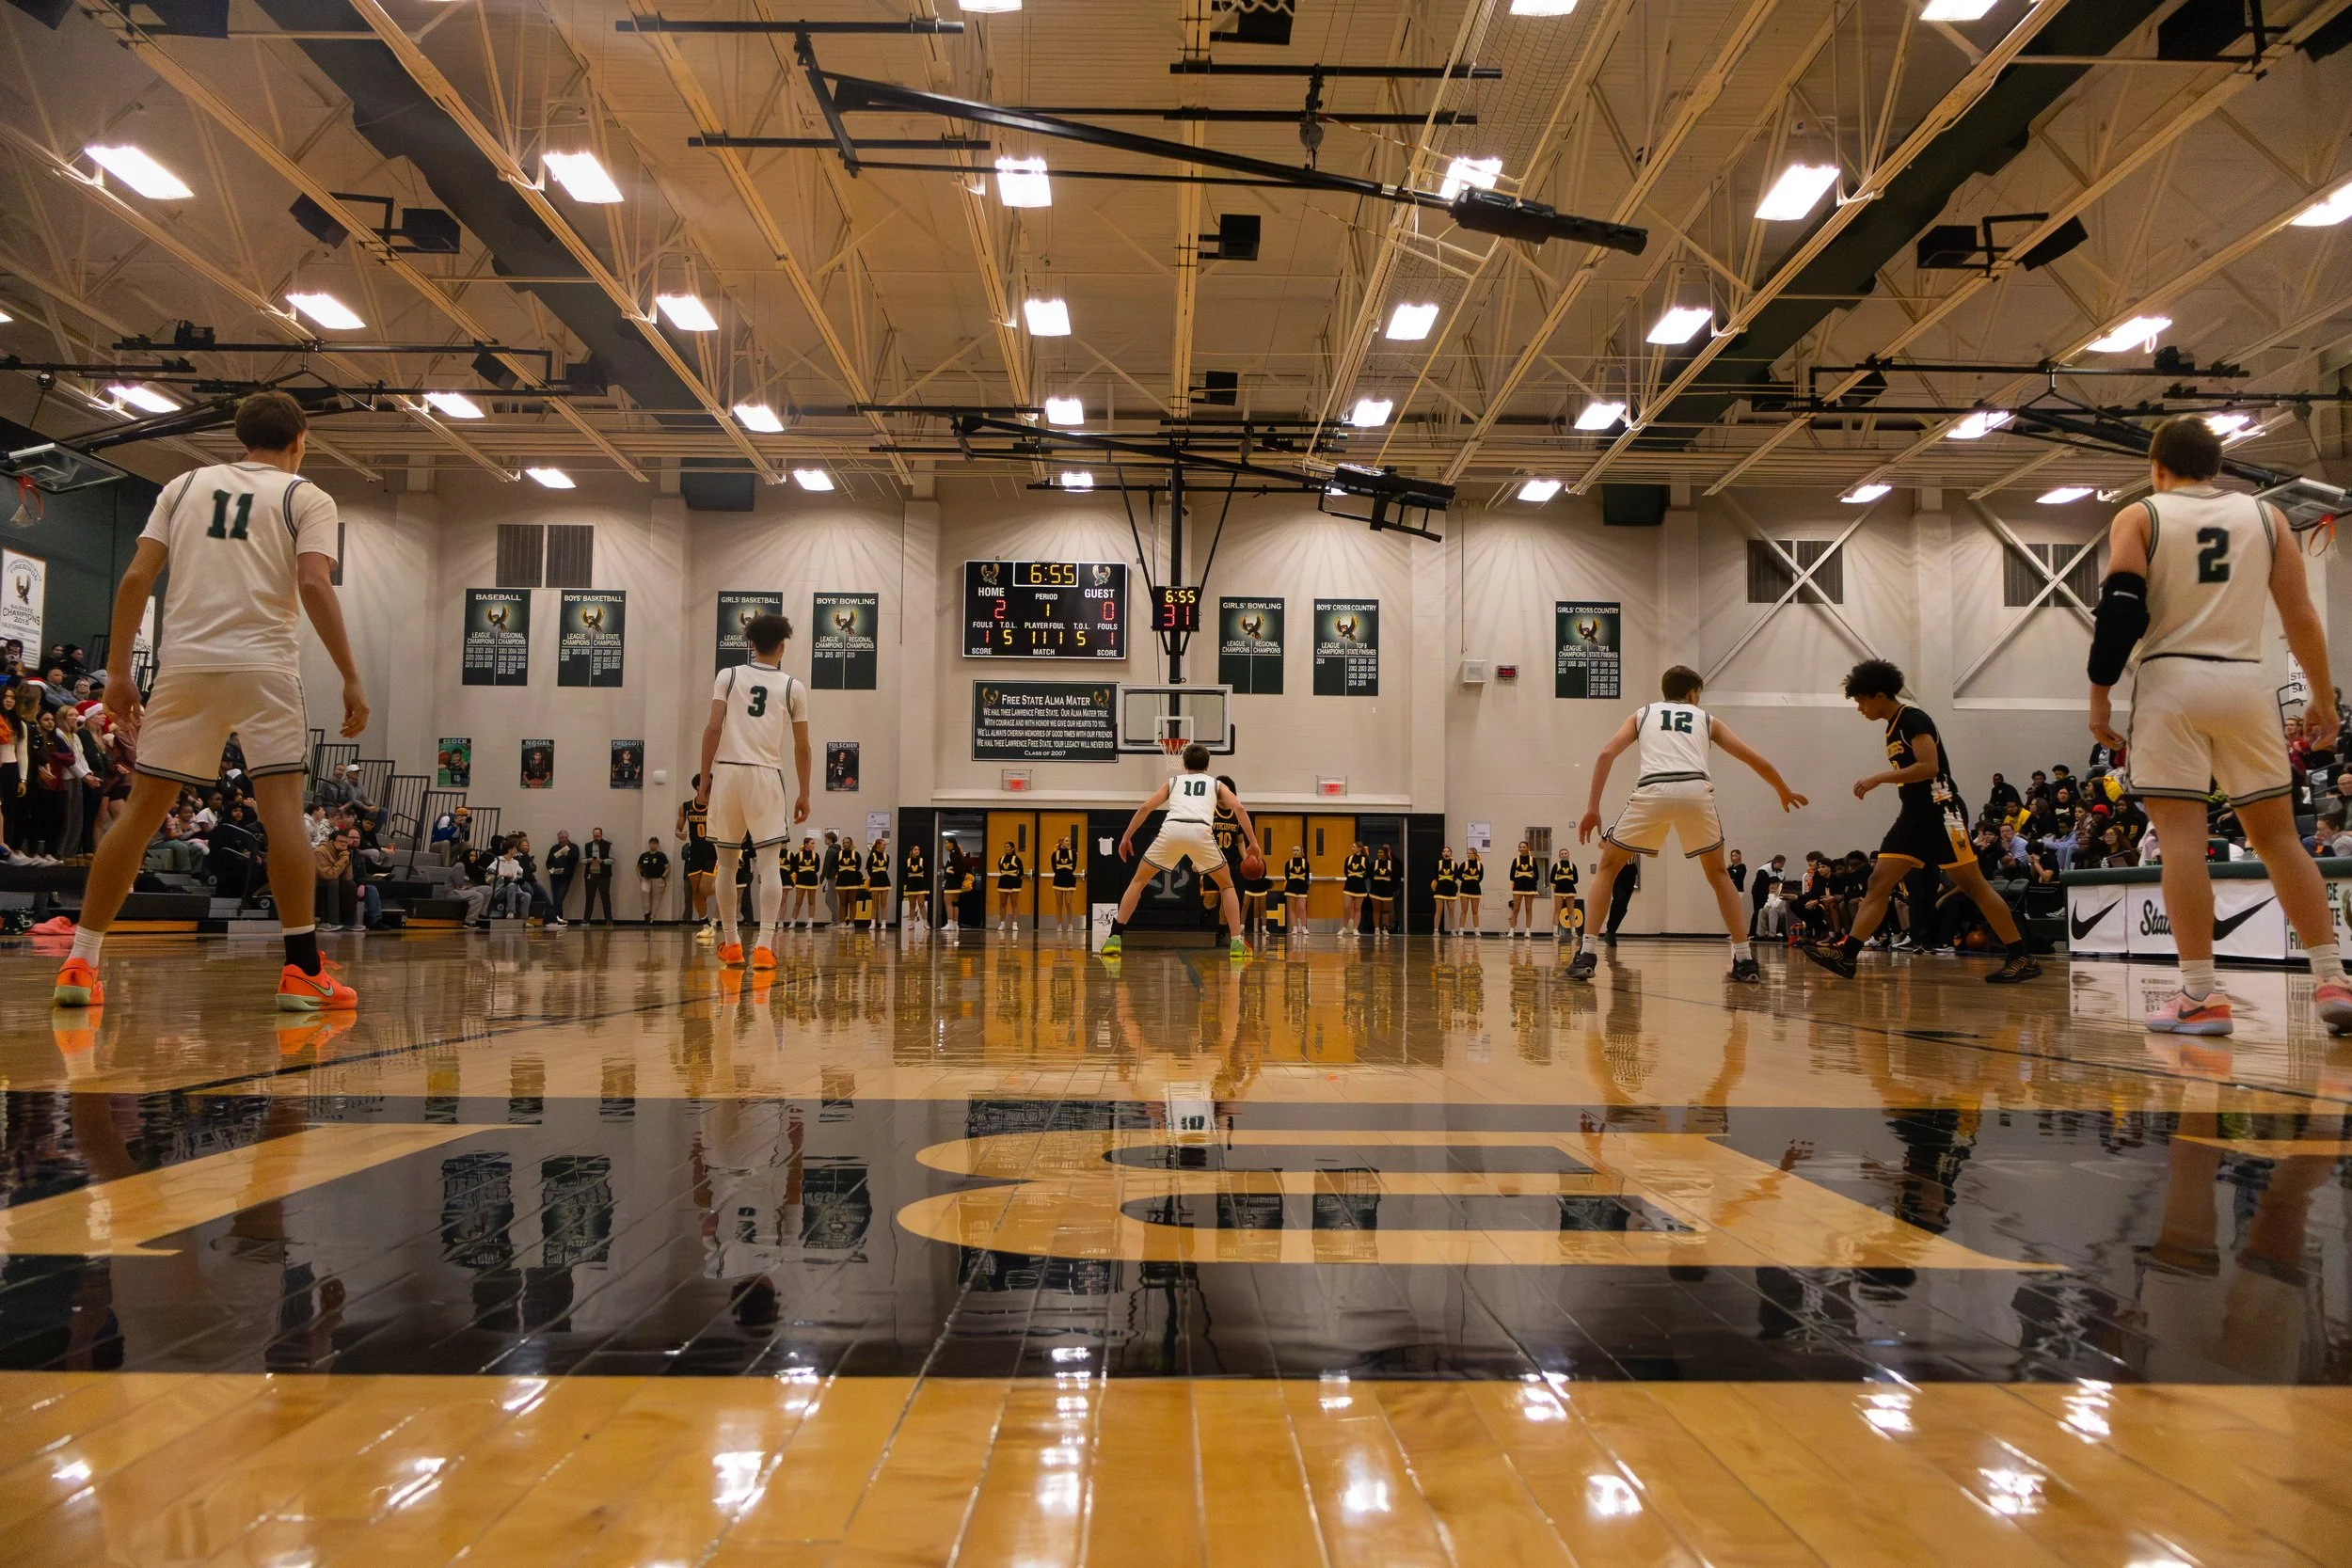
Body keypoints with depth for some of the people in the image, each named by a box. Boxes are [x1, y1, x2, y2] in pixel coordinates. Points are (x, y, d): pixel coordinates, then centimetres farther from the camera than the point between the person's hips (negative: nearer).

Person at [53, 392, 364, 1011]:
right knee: (284, 808, -5)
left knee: (142, 811, 10)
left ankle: (80, 964, 11)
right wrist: (350, 678, -8)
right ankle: (302, 971, -8)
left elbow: (136, 578, 8)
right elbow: (314, 585, -8)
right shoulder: (305, 497, 7)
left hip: (184, 663, 4)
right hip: (263, 665, -4)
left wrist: (118, 672, 11)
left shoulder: (185, 485, 17)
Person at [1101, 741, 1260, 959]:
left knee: (1138, 881, 19)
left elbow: (1145, 808, 21)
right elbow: (1239, 808, 13)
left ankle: (1115, 937, 7)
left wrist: (1126, 838, 27)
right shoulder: (1216, 784, 30)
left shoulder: (1173, 782, 32)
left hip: (1171, 829, 1)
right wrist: (1253, 842, 14)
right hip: (1201, 831, -1)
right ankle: (1236, 942, 8)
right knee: (1227, 885, 21)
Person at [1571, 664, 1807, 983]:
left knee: (1608, 867, 17)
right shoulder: (1707, 719, 30)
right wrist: (1784, 792, 49)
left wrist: (1592, 808, 12)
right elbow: (1754, 760, 31)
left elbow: (1606, 755, 14)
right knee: (1718, 874, 24)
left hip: (1652, 791, -1)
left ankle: (1587, 956, 5)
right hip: (1696, 791, 1)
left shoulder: (1642, 714, 29)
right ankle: (1745, 960, 17)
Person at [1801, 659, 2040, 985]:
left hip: (1941, 812, -9)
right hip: (1914, 815, 9)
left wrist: (1879, 778, -22)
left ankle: (2021, 958, 0)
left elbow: (1929, 767, -24)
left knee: (1973, 885, -6)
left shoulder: (1914, 719, -12)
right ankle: (1846, 953, -3)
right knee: (1878, 882, 1)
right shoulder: (1893, 726, 16)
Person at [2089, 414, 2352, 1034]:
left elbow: (2121, 611, -8)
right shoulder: (2264, 515, 13)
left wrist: (2100, 694, -2)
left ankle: (2200, 998, -7)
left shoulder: (2138, 517, 4)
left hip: (2172, 681, -3)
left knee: (2182, 838, -4)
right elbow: (2301, 617, 9)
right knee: (2278, 837, 11)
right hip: (2245, 681, 3)